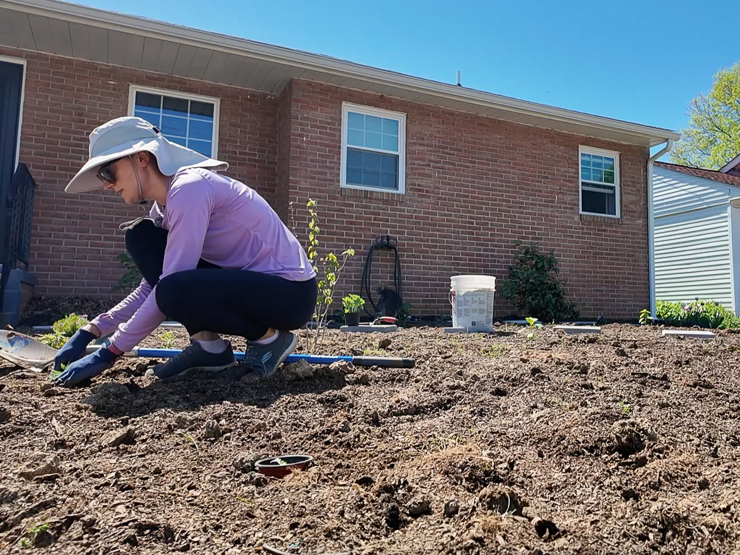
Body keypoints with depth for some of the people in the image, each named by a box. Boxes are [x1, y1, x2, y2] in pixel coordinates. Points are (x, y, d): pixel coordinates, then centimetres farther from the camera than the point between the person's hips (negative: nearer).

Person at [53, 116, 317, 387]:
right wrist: (90, 332, 2)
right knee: (140, 237, 2)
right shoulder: (165, 205, 8)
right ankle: (208, 346, 3)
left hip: (290, 292, -9)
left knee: (175, 292, -34)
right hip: (244, 282, 9)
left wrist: (107, 353, -15)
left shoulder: (189, 188, -20)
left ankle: (269, 337, -6)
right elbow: (151, 289, 11)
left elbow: (169, 291, -23)